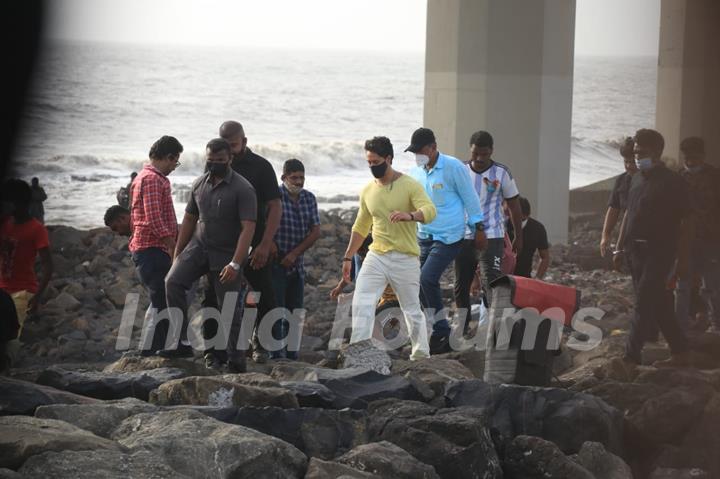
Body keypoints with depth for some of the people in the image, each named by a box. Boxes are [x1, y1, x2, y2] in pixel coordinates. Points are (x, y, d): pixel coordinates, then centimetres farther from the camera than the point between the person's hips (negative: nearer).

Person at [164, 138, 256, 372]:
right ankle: (180, 343, -16)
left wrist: (235, 264, -26)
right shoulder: (199, 185, 5)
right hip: (199, 246, 4)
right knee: (173, 282, -17)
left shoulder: (242, 189, -13)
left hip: (227, 254, -4)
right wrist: (177, 255, 12)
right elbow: (189, 220, 14)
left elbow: (248, 228, -18)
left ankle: (236, 356, 9)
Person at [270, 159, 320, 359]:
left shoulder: (309, 198, 8)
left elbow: (315, 231, 4)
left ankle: (291, 355, 14)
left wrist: (294, 253, -6)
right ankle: (277, 355, -9)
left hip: (296, 263, 6)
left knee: (295, 310, 8)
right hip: (275, 263, -6)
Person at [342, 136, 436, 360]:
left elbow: (430, 211, -24)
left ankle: (421, 354, 22)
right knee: (361, 305, -11)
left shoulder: (410, 186, -8)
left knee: (412, 310, 5)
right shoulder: (367, 191, 10)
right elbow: (360, 228, 20)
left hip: (405, 258, -4)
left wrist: (410, 216, -45)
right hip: (376, 257, 4)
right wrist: (348, 257, 16)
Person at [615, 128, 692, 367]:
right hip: (635, 249, 8)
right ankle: (681, 353, 19)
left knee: (644, 304, -11)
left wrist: (682, 257, -12)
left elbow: (684, 222, -9)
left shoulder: (672, 182, -9)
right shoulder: (637, 179, 13)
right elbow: (628, 214, 22)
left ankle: (631, 356, -11)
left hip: (659, 251, -8)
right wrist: (619, 247, 18)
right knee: (659, 305, 11)